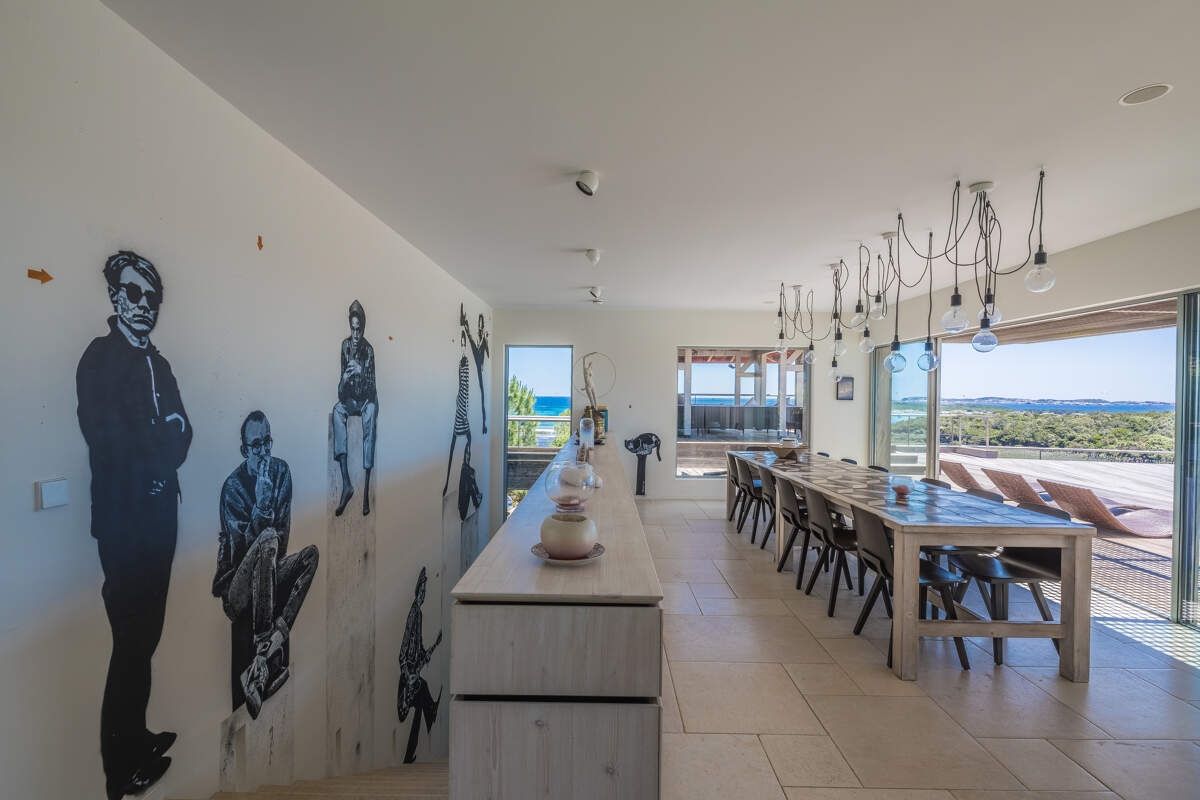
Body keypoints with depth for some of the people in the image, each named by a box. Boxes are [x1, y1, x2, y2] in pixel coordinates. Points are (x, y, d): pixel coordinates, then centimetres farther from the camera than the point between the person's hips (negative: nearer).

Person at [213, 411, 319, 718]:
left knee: (312, 553, -22)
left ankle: (262, 659, -24)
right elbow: (241, 548, -20)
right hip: (238, 584, -5)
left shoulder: (281, 471, 0)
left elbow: (284, 531, 1)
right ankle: (268, 650, -34)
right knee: (268, 539, -33)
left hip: (271, 573, 5)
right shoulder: (232, 486, -12)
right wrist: (261, 502, -28)